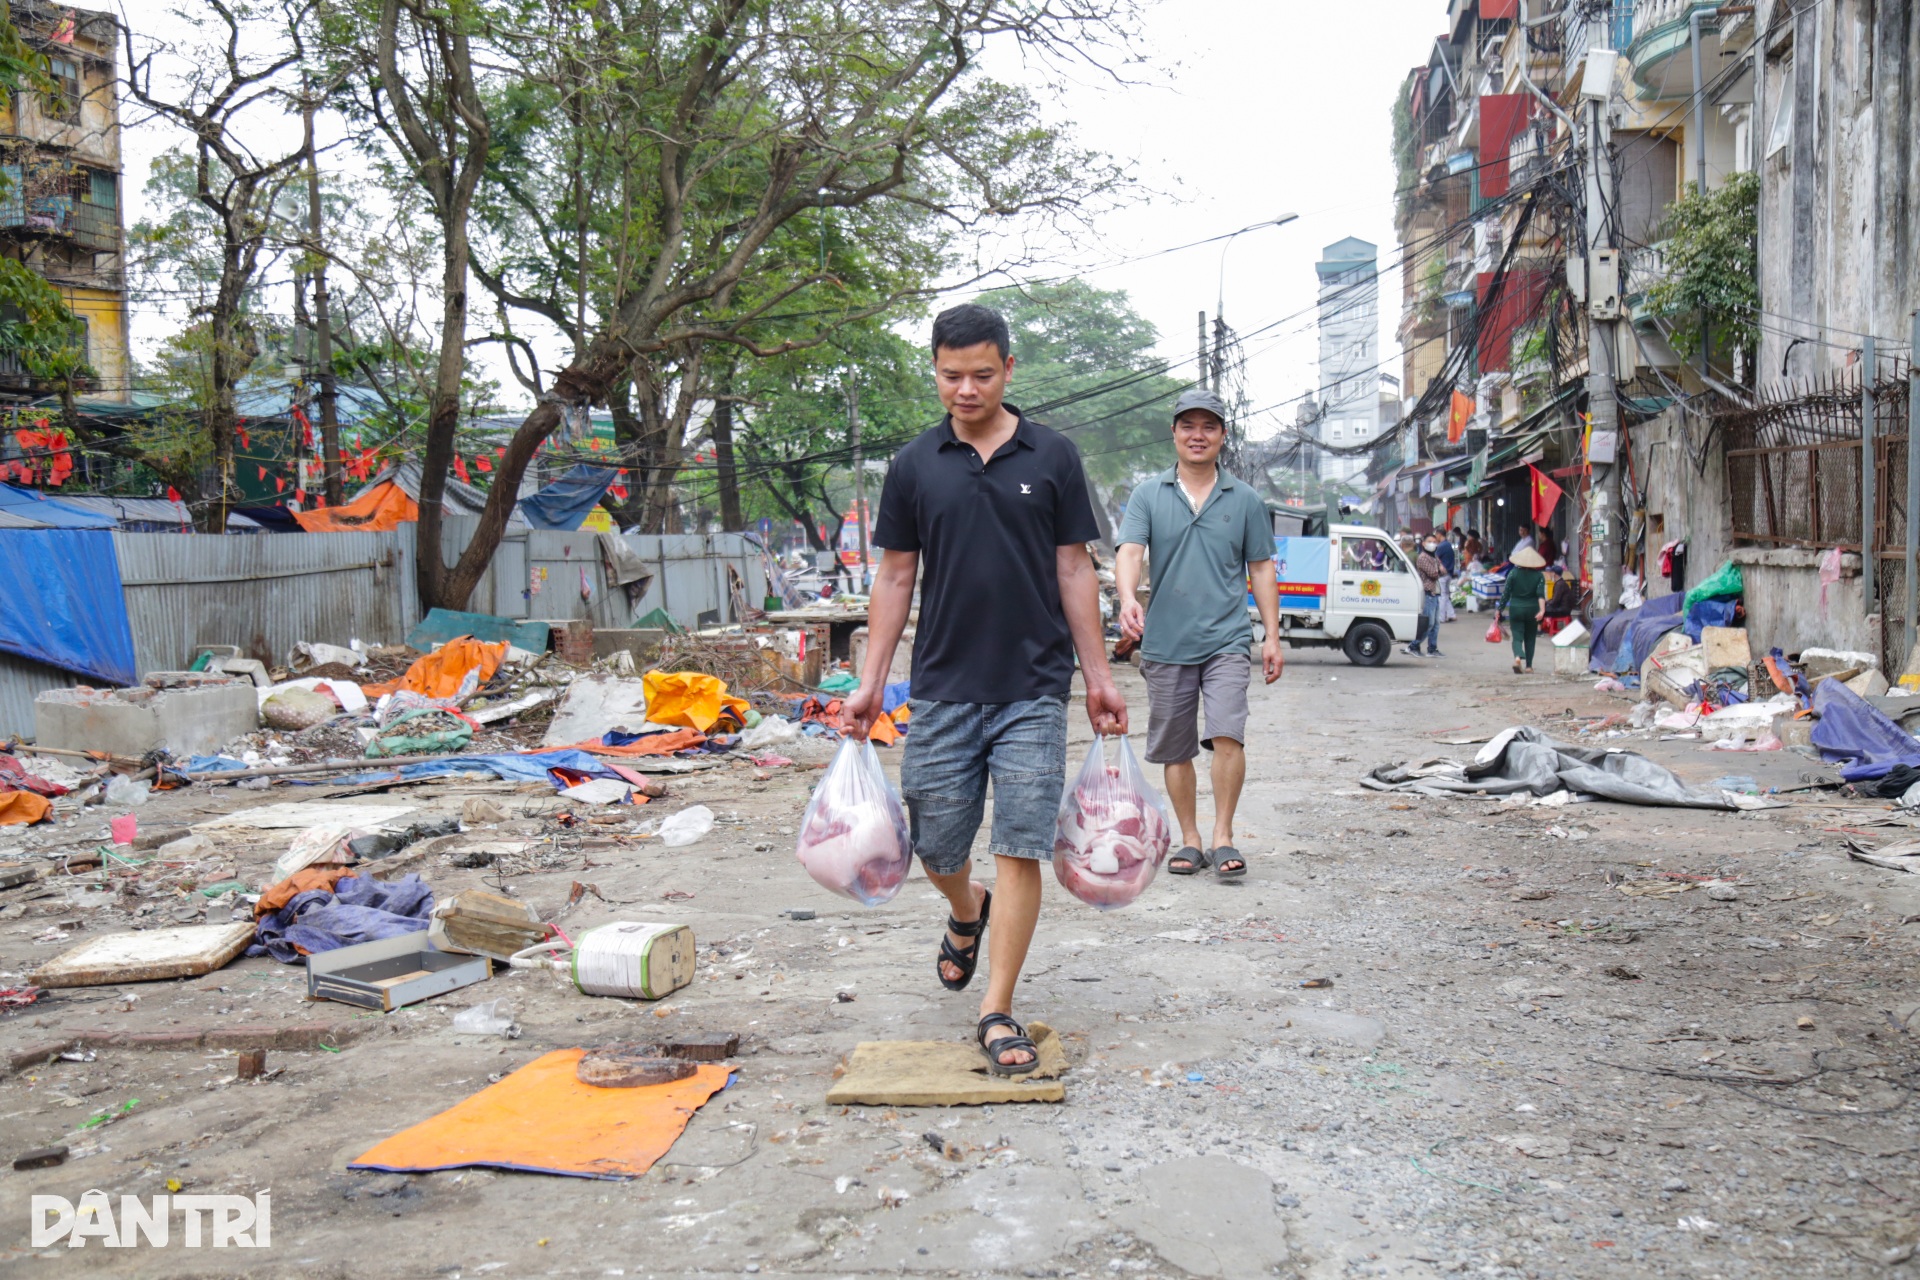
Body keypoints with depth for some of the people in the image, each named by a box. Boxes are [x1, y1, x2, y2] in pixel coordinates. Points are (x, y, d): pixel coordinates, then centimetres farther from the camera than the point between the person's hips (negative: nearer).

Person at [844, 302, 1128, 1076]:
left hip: (1034, 686, -1)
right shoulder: (914, 466, 5)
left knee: (1021, 847, -3)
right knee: (936, 845, 8)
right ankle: (967, 915, 43)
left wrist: (1099, 678, 3)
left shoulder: (1052, 458, 3)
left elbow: (1074, 570, 5)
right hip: (943, 687, 2)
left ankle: (998, 1014, 6)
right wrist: (870, 683, 4)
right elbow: (896, 578, 8)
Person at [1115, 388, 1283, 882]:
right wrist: (1128, 598, -28)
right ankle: (1189, 840, 21)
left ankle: (1222, 838, -4)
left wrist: (1272, 636, 7)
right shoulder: (1148, 495, 5)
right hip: (1165, 642, 1)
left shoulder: (1245, 499, 8)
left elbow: (1261, 568, 12)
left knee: (1228, 734, -16)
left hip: (1226, 640, -1)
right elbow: (1130, 552, -7)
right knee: (1174, 749, 8)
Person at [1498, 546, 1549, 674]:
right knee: (1530, 638, 15)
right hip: (1532, 610, 1)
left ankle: (1517, 657, -30)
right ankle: (1529, 666, 15)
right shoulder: (1539, 576, -1)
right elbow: (1541, 594, -14)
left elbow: (1506, 593, -3)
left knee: (1517, 637, -1)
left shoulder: (1513, 574, -3)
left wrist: (1499, 609, 5)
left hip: (1515, 610, -1)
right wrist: (1542, 610, -23)